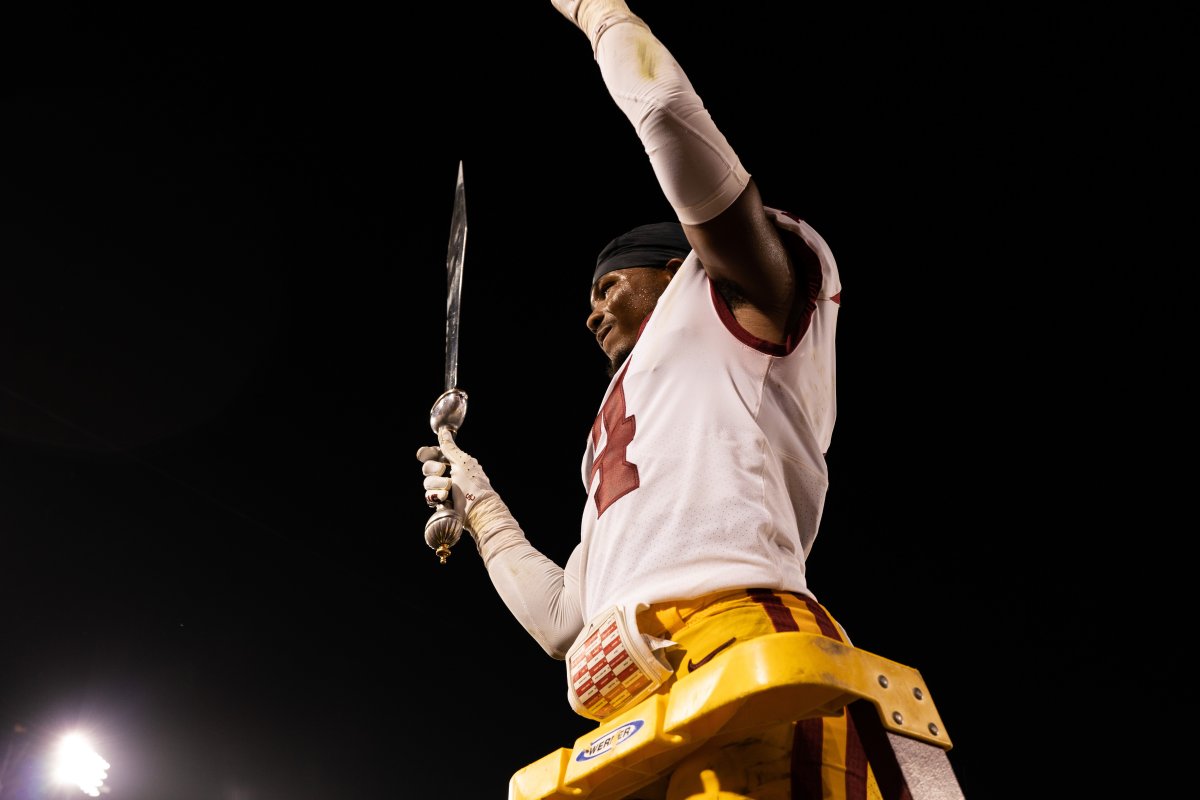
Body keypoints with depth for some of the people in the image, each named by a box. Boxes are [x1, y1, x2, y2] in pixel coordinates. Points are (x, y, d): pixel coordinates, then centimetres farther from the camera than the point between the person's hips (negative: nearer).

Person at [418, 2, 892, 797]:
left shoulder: (741, 303, 18)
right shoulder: (614, 465, 38)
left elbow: (668, 108, 5)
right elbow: (562, 619, 36)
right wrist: (478, 503, 45)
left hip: (733, 658, -8)